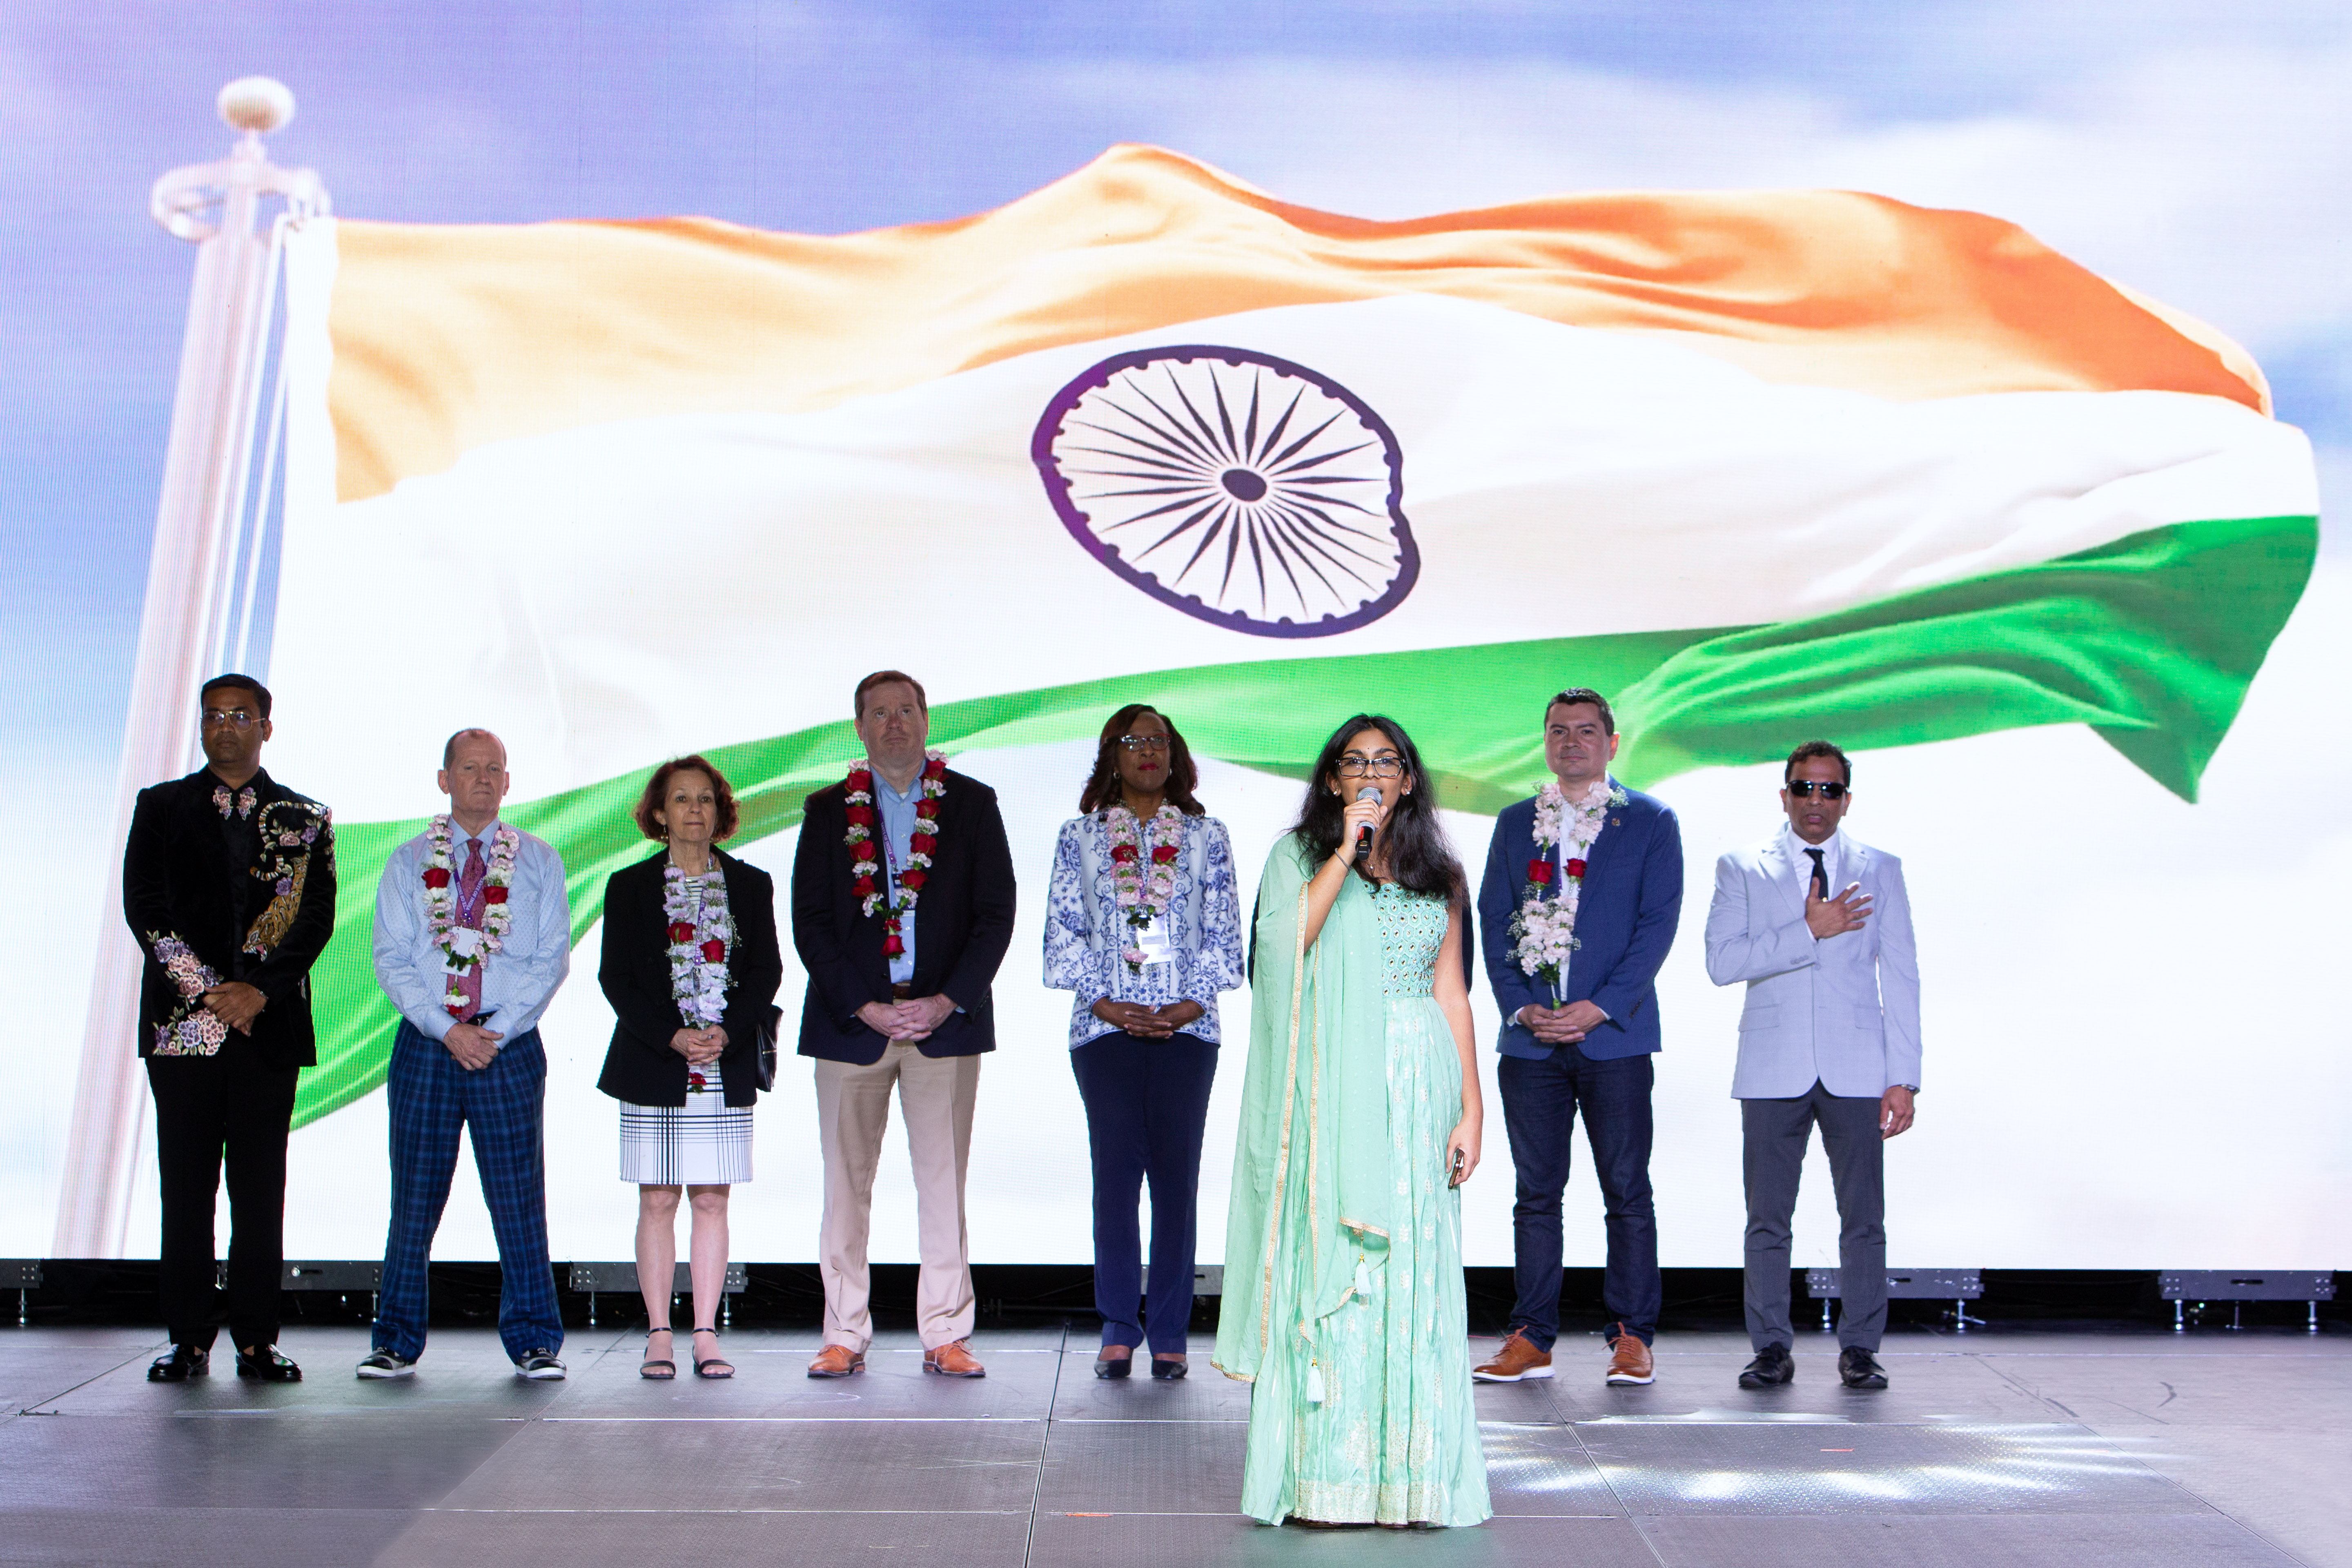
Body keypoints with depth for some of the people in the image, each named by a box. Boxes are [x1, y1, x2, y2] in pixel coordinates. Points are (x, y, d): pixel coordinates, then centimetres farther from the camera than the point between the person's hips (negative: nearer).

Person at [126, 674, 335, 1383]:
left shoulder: (305, 818, 10)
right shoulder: (160, 807, 10)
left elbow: (317, 918, 3)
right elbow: (144, 906, 1)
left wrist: (260, 990, -11)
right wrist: (206, 991, -9)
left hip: (268, 1024, 0)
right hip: (182, 1023, 0)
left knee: (261, 1189, 2)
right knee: (185, 1185, 3)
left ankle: (256, 1340, 8)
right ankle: (189, 1338, 11)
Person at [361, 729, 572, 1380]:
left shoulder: (539, 861, 8)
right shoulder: (408, 863, 9)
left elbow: (552, 959, 2)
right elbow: (391, 959, 1)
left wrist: (496, 1031, -9)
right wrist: (446, 1029, -11)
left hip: (511, 1046, -1)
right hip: (425, 1045, 1)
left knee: (519, 1198, 0)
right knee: (414, 1198, 4)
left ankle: (535, 1343, 8)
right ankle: (397, 1343, 16)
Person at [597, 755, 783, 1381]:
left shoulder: (751, 885, 9)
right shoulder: (630, 887, 5)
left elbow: (767, 971, 4)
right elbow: (616, 978, -2)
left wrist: (726, 1032, -13)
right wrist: (673, 1037, -14)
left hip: (727, 1068, 1)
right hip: (653, 1067, -1)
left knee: (712, 1200, 3)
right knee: (657, 1202, 1)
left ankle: (706, 1335, 8)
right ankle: (659, 1336, 10)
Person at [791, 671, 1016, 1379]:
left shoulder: (972, 804, 7)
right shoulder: (828, 810, 8)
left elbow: (996, 914, 3)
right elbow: (810, 922, 2)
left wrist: (946, 1002, -9)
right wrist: (866, 1007, -9)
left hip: (946, 1020, 0)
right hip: (850, 1021, 1)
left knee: (944, 1183, 2)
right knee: (846, 1183, 3)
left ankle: (946, 1335, 10)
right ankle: (845, 1336, 13)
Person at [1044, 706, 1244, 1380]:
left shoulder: (1205, 835, 10)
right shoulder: (1080, 836, 9)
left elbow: (1224, 934, 6)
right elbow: (1063, 932, 4)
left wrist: (1190, 1003, -7)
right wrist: (1106, 1003, -8)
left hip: (1186, 1028, 1)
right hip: (1104, 1029, 0)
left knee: (1177, 1176, 0)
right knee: (1115, 1173, -1)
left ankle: (1169, 1333, 9)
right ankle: (1118, 1331, 9)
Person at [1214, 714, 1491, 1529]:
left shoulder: (1437, 873, 13)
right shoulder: (1298, 856, 7)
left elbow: (1452, 993, 10)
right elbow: (1286, 943, -13)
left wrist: (1471, 1107, 4)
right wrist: (1346, 851, -12)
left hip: (1418, 1085, 2)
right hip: (1331, 1087, -2)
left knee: (1413, 1268, 2)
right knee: (1330, 1263, -3)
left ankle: (1411, 1475, 10)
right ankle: (1326, 1476, 4)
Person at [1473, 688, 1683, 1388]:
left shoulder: (1650, 821, 5)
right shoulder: (1515, 823, 13)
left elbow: (1658, 923, -3)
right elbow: (1492, 922, 8)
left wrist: (1599, 1007, -12)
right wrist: (1523, 1007, -6)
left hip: (1614, 1035, -2)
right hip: (1529, 1037, 2)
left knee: (1627, 1191, 1)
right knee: (1536, 1191, 6)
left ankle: (1632, 1336, 12)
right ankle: (1531, 1338, 13)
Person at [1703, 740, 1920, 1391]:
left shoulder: (1880, 869, 10)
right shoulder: (1741, 868, 7)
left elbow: (1900, 978, 6)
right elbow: (1722, 961, -6)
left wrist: (1903, 1077, -1)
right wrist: (1810, 932, -13)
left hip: (1857, 1069, 1)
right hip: (1773, 1069, 0)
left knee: (1864, 1217, 2)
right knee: (1767, 1219, 3)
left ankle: (1859, 1349, 15)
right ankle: (1772, 1348, 14)